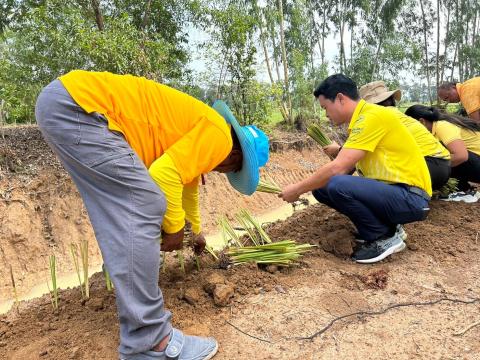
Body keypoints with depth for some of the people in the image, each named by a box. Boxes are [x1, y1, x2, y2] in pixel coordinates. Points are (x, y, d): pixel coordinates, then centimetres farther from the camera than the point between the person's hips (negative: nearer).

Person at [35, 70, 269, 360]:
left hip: (65, 100, 11)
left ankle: (125, 261, 43)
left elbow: (188, 184, 40)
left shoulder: (198, 132, 24)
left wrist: (197, 231, 55)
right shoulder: (219, 136, -5)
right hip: (77, 105, -11)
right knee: (144, 207, -14)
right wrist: (174, 228, -1)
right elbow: (165, 174, -18)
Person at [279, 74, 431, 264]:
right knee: (321, 187, 2)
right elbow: (343, 168, 12)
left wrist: (297, 189, -13)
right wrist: (302, 187, 8)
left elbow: (337, 168, -24)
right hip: (388, 189, 9)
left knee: (337, 185, -29)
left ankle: (384, 237, -5)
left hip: (411, 198, -9)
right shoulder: (361, 119, 11)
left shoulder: (372, 116, -18)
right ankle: (386, 225, 10)